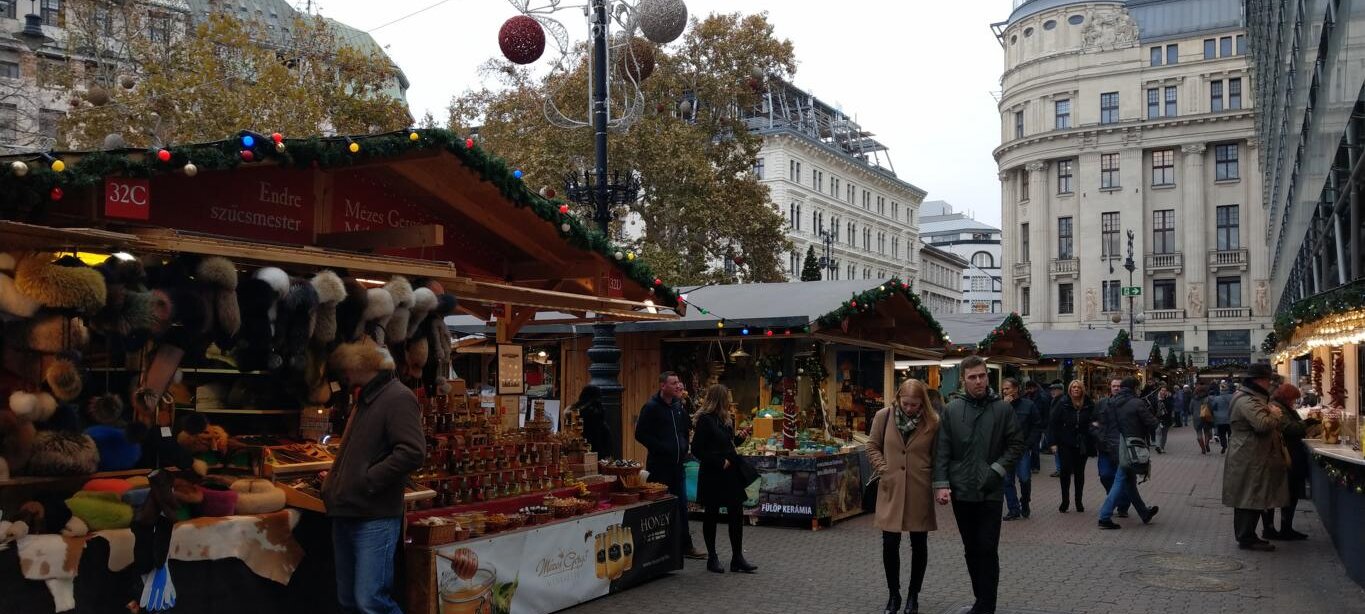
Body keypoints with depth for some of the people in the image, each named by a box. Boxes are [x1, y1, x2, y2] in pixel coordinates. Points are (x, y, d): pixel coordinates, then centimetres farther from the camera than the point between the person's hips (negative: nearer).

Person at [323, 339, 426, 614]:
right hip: (346, 515, 10)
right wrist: (334, 478, 16)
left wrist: (367, 480, -19)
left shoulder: (398, 398, -13)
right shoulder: (365, 400, 17)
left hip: (375, 519, -9)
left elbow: (413, 452, -24)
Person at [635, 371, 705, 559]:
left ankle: (685, 546, 18)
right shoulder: (652, 407, -10)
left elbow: (687, 429, 26)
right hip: (659, 465, -7)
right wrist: (661, 448, -17)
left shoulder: (678, 407, 12)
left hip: (677, 464, 7)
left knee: (681, 506, 11)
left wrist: (683, 447, 10)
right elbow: (640, 434, -13)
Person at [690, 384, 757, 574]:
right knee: (711, 515, 5)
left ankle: (737, 558, 11)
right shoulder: (705, 420, -13)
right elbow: (697, 449, -16)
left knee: (736, 514, 5)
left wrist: (739, 437, 2)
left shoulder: (726, 419, 10)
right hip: (712, 475, -7)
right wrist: (719, 462, -17)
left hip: (730, 473, 7)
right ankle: (712, 558, 16)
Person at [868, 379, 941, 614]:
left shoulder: (933, 422, -5)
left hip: (920, 492, 0)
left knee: (919, 545, 8)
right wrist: (883, 470, -4)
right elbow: (873, 447, 7)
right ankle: (893, 594, 21)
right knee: (890, 544, 3)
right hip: (891, 490, 1)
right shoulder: (884, 416, -3)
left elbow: (937, 456, 4)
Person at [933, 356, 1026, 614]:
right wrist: (941, 483, -8)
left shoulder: (1003, 409, -1)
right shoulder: (951, 410, 1)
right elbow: (942, 450, 0)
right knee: (971, 550, 11)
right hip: (961, 491, 2)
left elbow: (1016, 444, 1)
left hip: (990, 491, -2)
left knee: (987, 550, -3)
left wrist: (997, 470, -10)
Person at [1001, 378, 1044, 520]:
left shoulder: (1028, 405, 0)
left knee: (1024, 479, -7)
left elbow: (1038, 427, 2)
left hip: (1023, 450, -2)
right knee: (1007, 481, 2)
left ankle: (1025, 504, 19)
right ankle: (1014, 510, 11)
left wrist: (1028, 444, -6)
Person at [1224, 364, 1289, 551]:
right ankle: (1247, 539, 0)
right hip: (1250, 460, -11)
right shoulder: (1246, 401, -20)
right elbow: (1263, 424, -31)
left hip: (1252, 459, 11)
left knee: (1251, 499, 15)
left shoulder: (1253, 398, 17)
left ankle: (1246, 536, 23)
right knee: (1250, 499, -6)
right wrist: (1275, 414, -11)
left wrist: (1273, 413, 10)